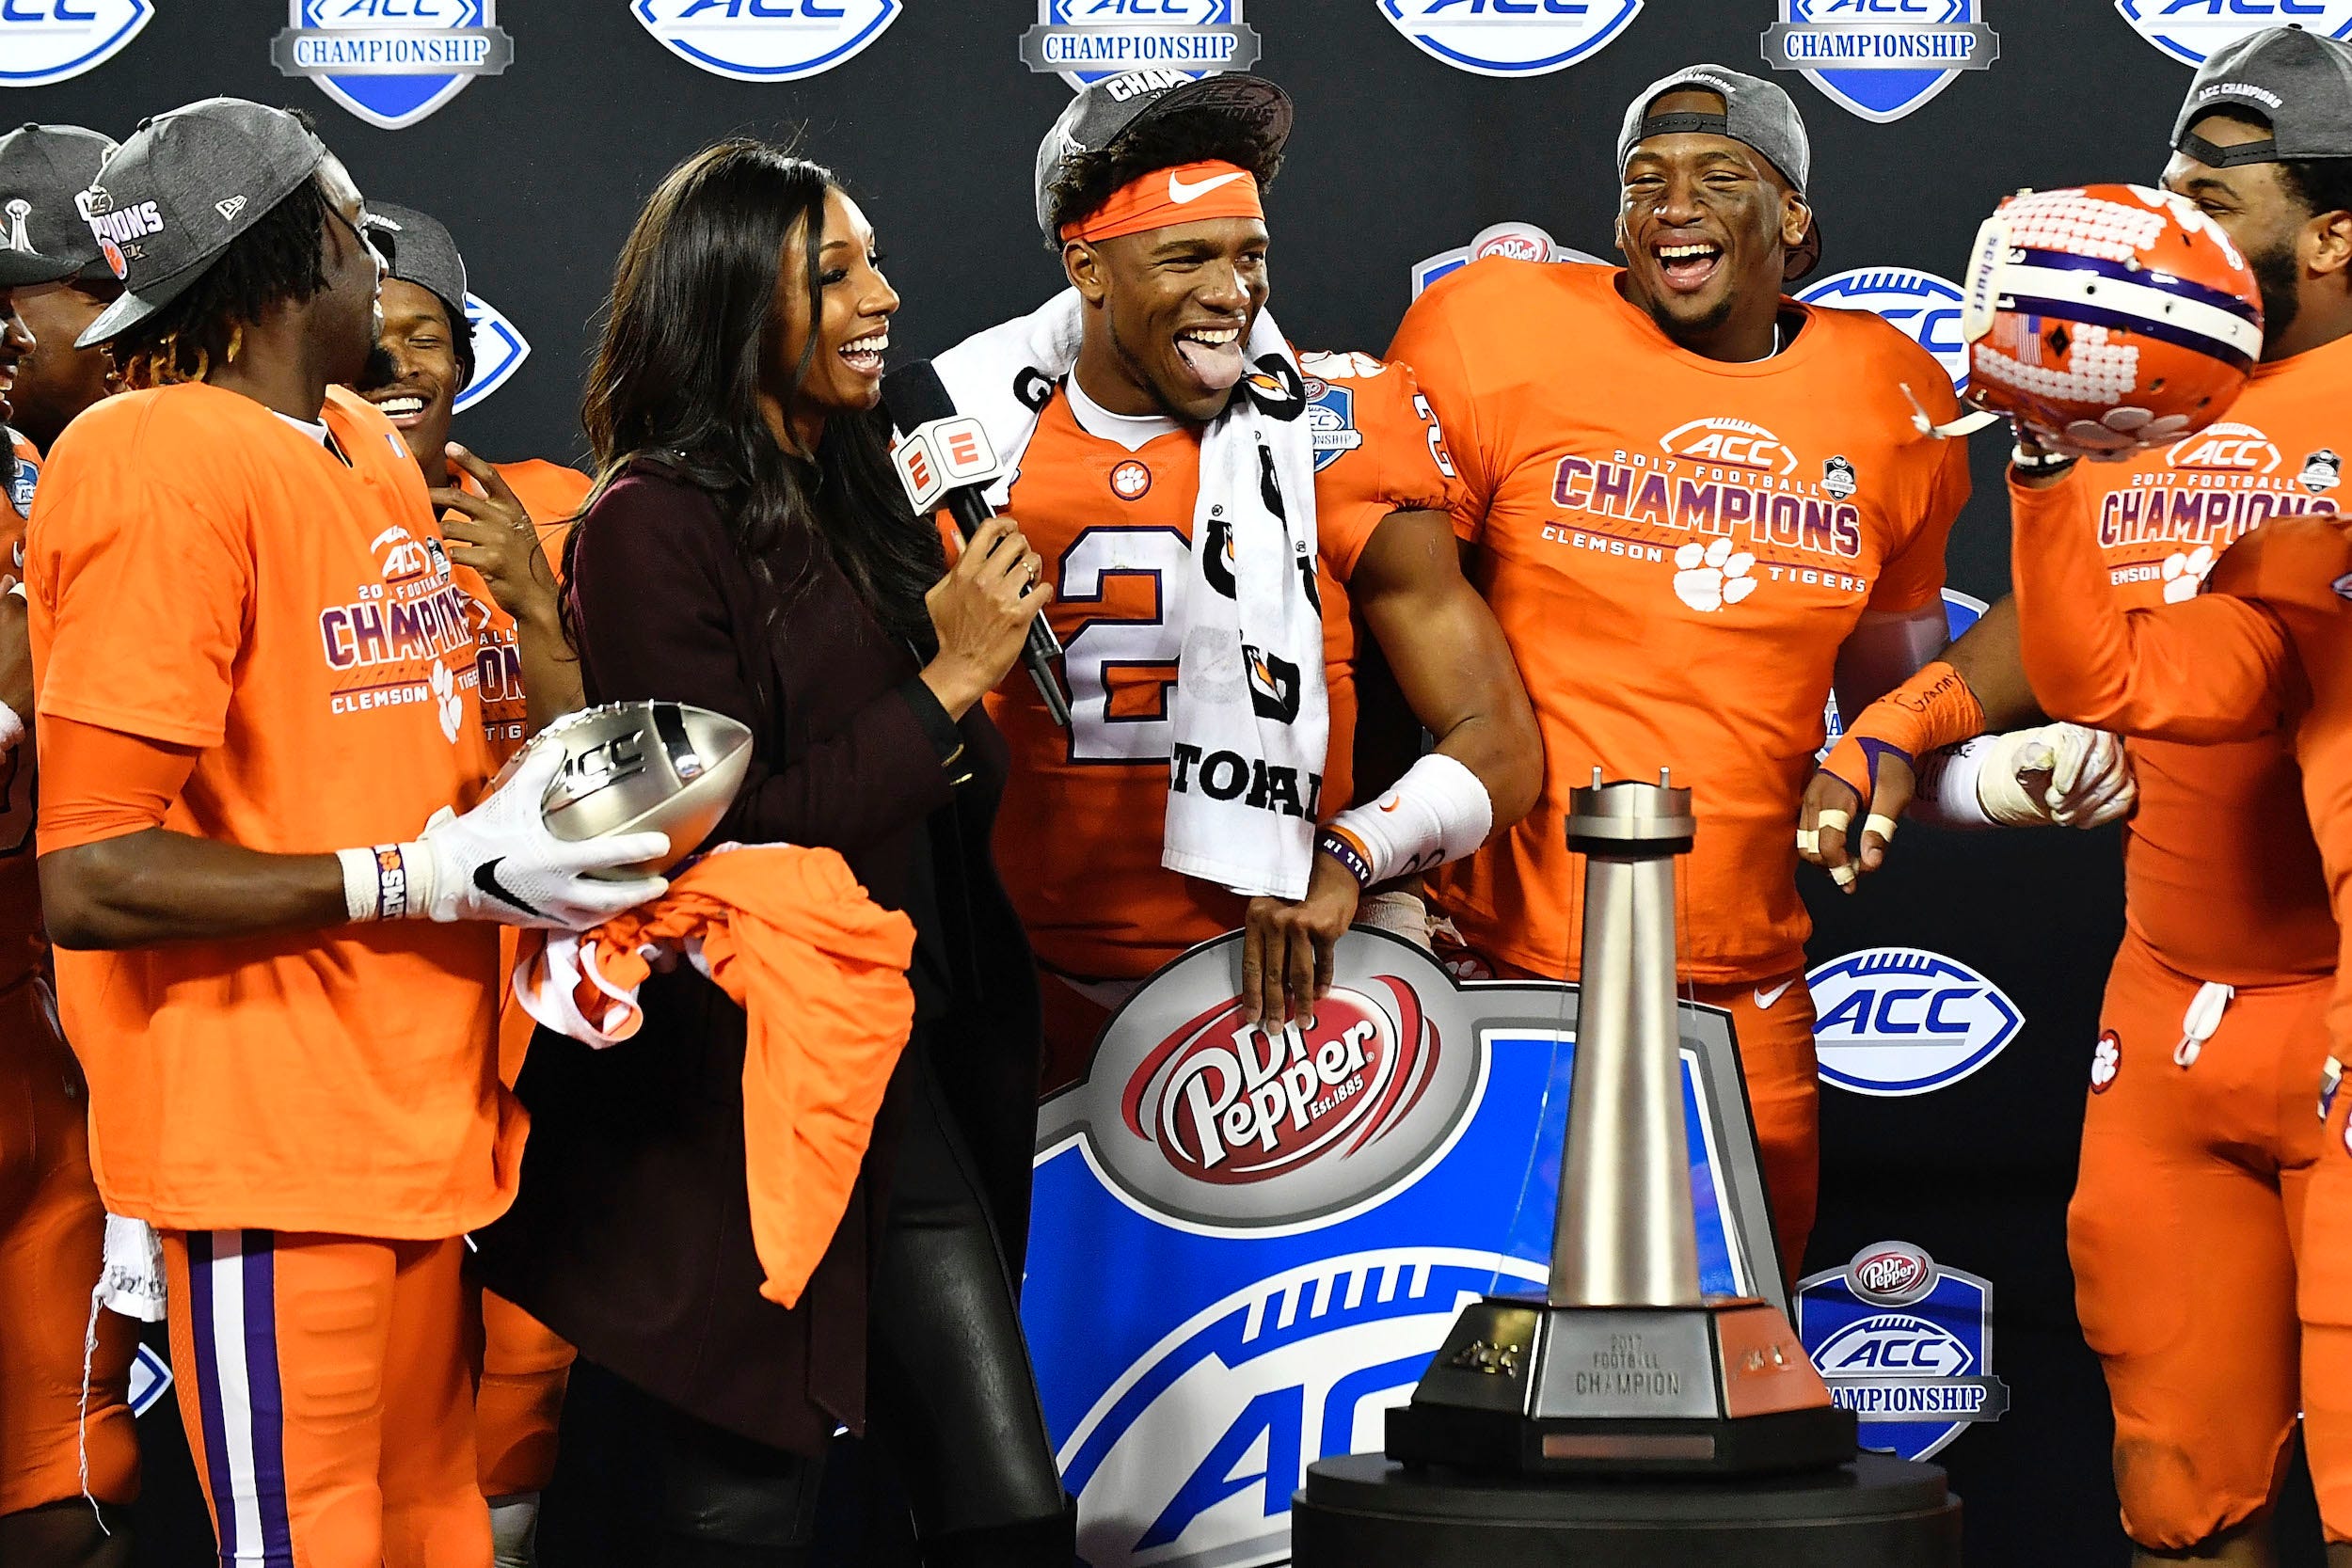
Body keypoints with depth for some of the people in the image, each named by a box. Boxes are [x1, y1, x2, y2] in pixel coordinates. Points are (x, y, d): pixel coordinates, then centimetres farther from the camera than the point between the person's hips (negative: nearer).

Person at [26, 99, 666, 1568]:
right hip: (274, 1136, -8)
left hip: (420, 1105, 9)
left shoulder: (372, 449, 13)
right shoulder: (160, 466, -15)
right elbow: (92, 878, -22)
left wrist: (535, 815, 2)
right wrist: (433, 876, -20)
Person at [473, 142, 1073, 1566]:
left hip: (902, 1082, 8)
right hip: (734, 1111, -7)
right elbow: (718, 836, -18)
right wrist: (945, 684, -15)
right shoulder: (655, 526, -11)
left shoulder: (856, 504, 14)